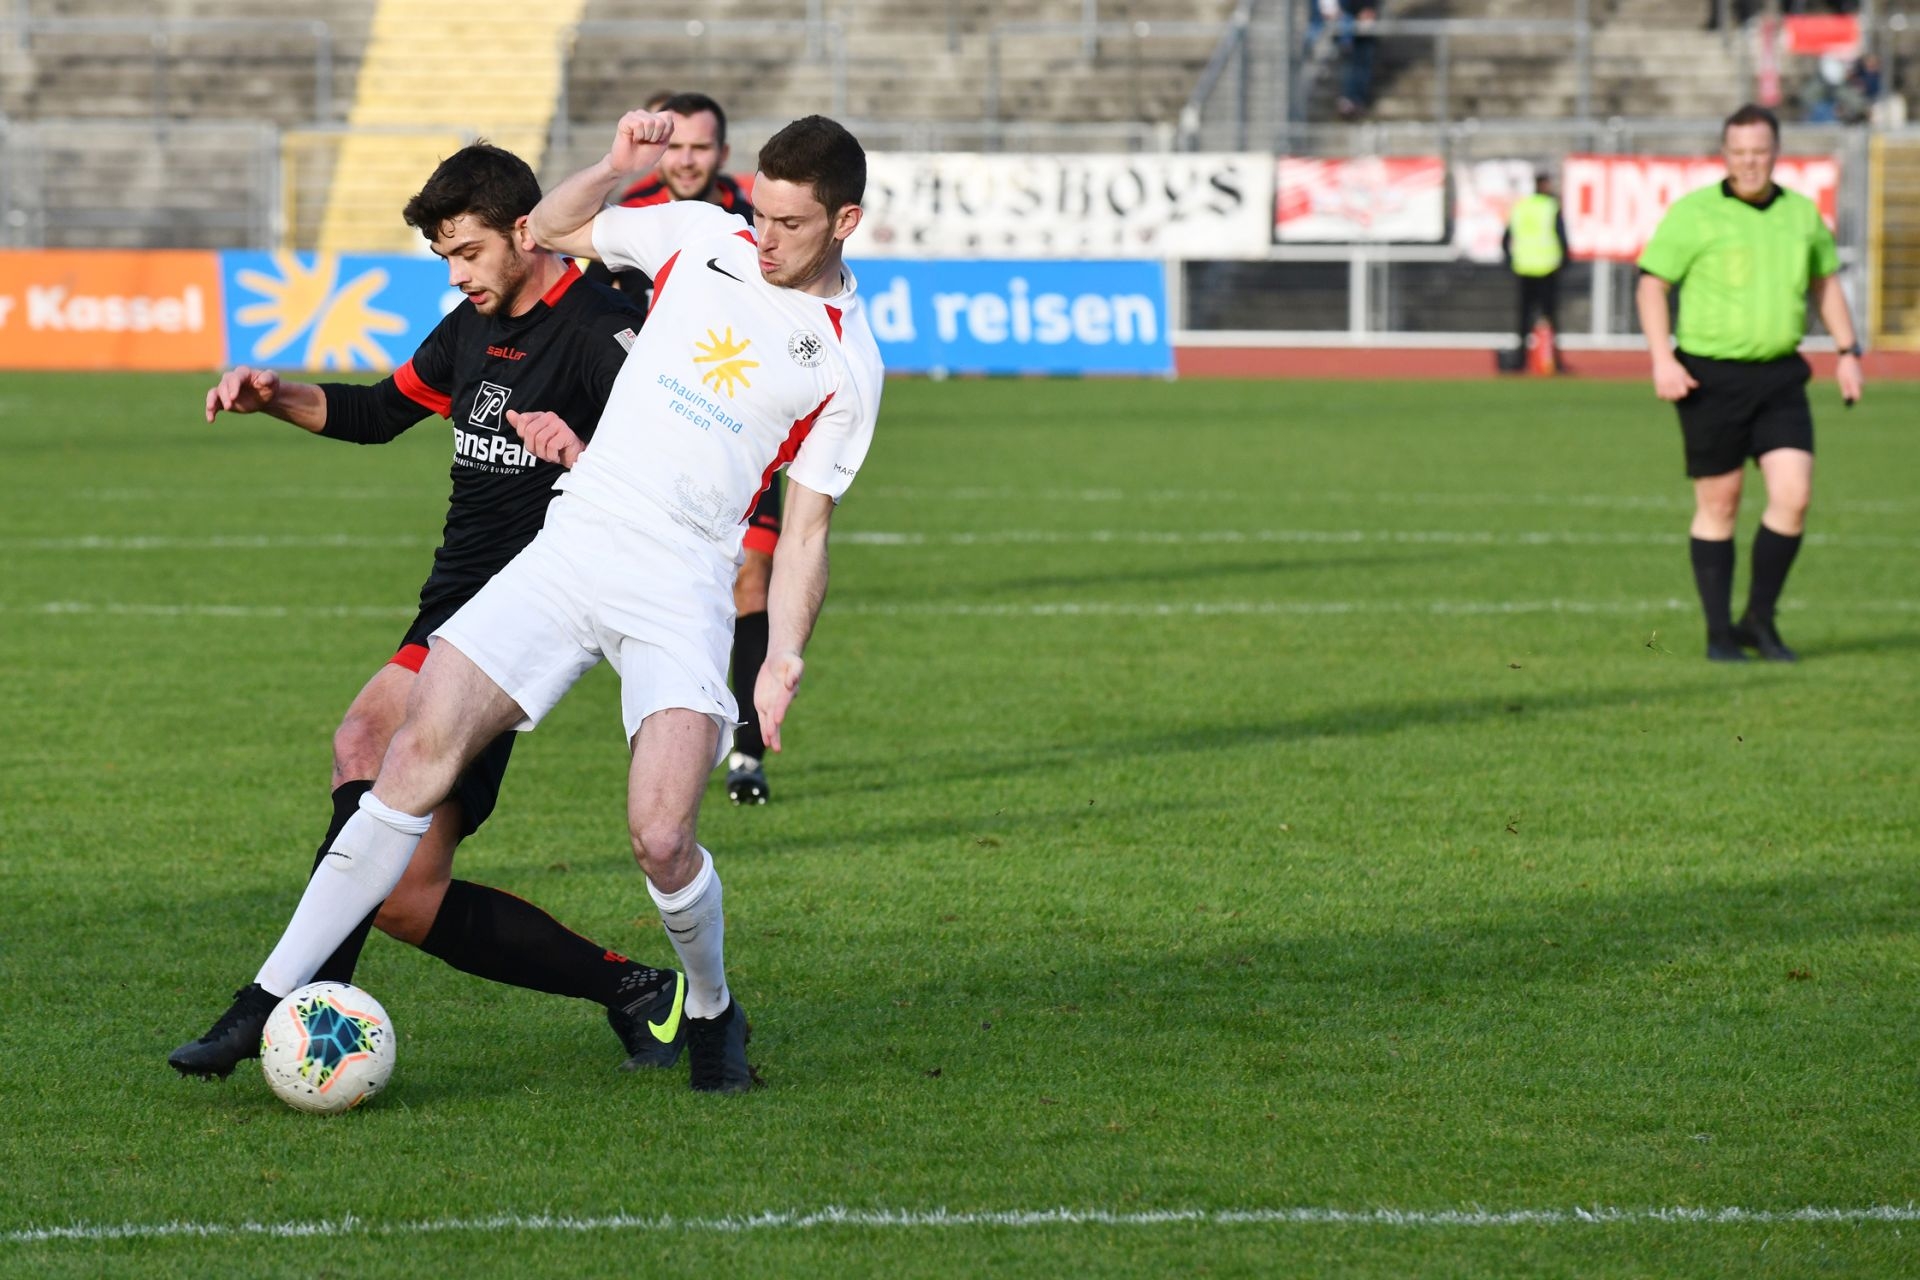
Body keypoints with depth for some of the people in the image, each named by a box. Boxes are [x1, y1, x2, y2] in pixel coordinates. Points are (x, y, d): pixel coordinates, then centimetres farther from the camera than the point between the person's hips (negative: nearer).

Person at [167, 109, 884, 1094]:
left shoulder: (847, 364, 4)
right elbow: (547, 229, 21)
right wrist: (615, 167, 2)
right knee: (422, 748, -13)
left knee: (661, 837, -19)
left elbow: (803, 532, 7)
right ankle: (276, 996, -10)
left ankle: (711, 1013, 13)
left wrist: (784, 656, -5)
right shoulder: (702, 238, 10)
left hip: (682, 591, -2)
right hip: (573, 547, 2)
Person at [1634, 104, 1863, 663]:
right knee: (1718, 506, 2)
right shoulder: (1693, 214, -6)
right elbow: (1651, 284, -6)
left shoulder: (1802, 214, 8)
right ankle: (1719, 633, 13)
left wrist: (1848, 351, 14)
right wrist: (1662, 359, -16)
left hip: (1779, 376, 3)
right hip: (1711, 378, -3)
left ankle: (1760, 619, 8)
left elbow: (1825, 282, 21)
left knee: (1793, 495, -9)